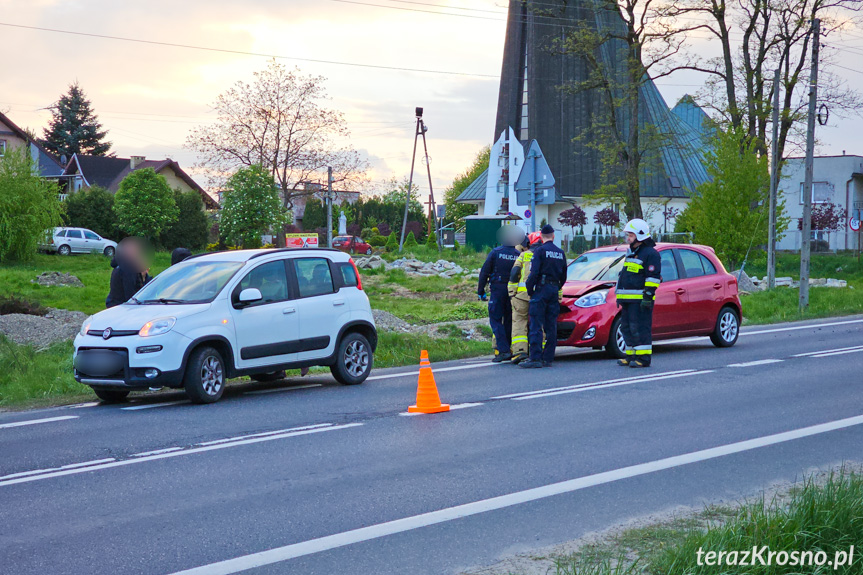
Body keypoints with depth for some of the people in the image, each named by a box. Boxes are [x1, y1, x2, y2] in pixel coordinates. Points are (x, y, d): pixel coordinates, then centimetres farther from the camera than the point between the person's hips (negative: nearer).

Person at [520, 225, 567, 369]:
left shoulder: (540, 251, -7)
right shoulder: (560, 253, 13)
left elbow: (534, 273, -15)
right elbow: (564, 276, 18)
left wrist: (529, 289, -4)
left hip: (541, 288, -6)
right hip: (555, 290, 6)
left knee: (536, 326, -8)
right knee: (551, 327, 7)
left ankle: (536, 358, -14)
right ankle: (548, 358, 7)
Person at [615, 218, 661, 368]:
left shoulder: (650, 254, -8)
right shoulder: (632, 253, 22)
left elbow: (653, 277, -14)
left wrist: (648, 296, -20)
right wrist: (621, 297, 26)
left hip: (640, 299, -10)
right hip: (628, 299, 10)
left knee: (640, 328, -10)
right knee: (627, 327, 11)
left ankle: (643, 358, -8)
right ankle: (632, 356, 18)